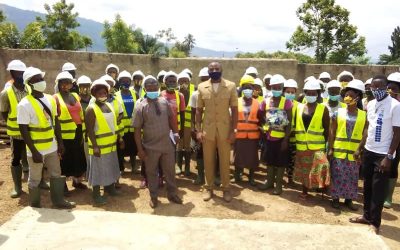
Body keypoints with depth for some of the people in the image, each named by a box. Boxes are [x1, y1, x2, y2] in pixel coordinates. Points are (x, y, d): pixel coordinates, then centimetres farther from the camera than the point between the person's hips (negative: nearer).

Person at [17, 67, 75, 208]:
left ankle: (58, 201, 32)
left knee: (56, 175, 16)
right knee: (35, 179, 11)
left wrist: (60, 143, 8)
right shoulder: (25, 104, -16)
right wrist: (34, 151, -19)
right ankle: (35, 206, 29)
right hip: (36, 149, -6)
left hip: (52, 147, 6)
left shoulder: (51, 99, 3)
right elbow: (23, 130, -17)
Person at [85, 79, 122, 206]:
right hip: (99, 146, -8)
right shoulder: (91, 109, -15)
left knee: (111, 168, 20)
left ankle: (109, 187, 37)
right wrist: (95, 146, -23)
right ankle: (96, 194, 14)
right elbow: (90, 130, -18)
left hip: (111, 144, 8)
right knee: (98, 170, 2)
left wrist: (119, 138, 14)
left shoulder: (109, 106, 9)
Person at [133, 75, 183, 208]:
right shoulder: (140, 107, -12)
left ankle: (172, 194, 37)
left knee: (170, 171, 17)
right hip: (151, 147, -3)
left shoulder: (164, 102, 0)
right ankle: (153, 197, 34)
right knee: (152, 172, 14)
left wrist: (176, 133, 8)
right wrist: (140, 149, -13)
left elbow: (172, 118, 13)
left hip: (167, 144, 3)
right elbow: (137, 130, -12)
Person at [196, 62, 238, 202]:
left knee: (225, 161, 7)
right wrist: (198, 130, -2)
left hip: (225, 130, -1)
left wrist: (233, 130, -7)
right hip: (207, 130, 1)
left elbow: (234, 110, -1)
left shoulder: (231, 86, -2)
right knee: (208, 161, 9)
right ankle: (209, 188, 23)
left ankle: (226, 188, 21)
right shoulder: (202, 87, 3)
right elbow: (199, 110, 5)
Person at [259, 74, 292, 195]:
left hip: (281, 137, -3)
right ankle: (269, 181, 29)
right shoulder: (265, 102, 1)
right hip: (269, 136, 4)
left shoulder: (286, 102, -9)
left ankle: (278, 184, 18)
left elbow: (289, 123, -10)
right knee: (269, 160, 14)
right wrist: (264, 128, 1)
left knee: (281, 162, 6)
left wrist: (286, 139, -14)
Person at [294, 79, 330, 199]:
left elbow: (326, 129, 0)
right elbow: (295, 125, 7)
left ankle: (322, 185, 6)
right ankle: (305, 191, 28)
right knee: (304, 170, 13)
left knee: (319, 167, -18)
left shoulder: (323, 109, -3)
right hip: (301, 146, 3)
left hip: (317, 146, -3)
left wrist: (325, 144, -3)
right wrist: (295, 141, 4)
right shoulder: (299, 107, 4)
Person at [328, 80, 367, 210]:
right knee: (337, 176, 4)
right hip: (338, 150, -1)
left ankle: (349, 199, 23)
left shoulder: (364, 115, 2)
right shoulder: (338, 112, 1)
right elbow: (332, 132, -1)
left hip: (354, 152, 1)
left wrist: (359, 149, -13)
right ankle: (335, 198, 16)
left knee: (352, 177, 10)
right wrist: (330, 149, -6)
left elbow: (365, 134, -2)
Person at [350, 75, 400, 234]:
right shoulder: (370, 104, 5)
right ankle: (367, 215, 29)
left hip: (383, 154, -6)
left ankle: (375, 222, 16)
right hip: (368, 151, 6)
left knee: (378, 189, 3)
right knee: (367, 186, 15)